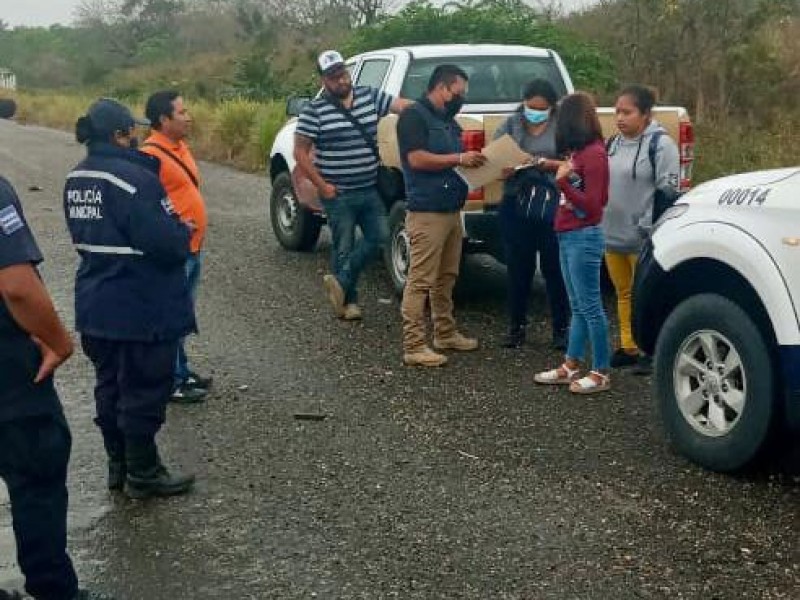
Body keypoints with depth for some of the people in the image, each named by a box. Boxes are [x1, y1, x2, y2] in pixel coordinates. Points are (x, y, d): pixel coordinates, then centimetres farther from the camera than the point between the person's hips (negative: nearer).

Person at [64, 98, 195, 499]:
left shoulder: (77, 178, 7)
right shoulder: (132, 177, -22)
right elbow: (167, 243, -26)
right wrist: (184, 233, -4)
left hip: (95, 304, 9)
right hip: (142, 307, -9)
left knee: (110, 384, 18)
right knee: (145, 390, 4)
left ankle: (118, 466, 30)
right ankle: (143, 474, 15)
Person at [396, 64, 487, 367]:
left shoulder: (449, 122, 19)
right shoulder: (414, 116, -8)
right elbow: (417, 159, -19)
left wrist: (471, 161, 9)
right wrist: (458, 159, -15)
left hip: (452, 211, 9)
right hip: (427, 213, -9)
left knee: (446, 278, 16)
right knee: (420, 281, -8)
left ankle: (445, 333, 27)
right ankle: (413, 346, -6)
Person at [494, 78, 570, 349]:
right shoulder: (511, 124, 9)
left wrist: (547, 163, -17)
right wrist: (503, 169, -15)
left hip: (553, 205, -2)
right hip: (516, 204, 2)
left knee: (555, 268, 3)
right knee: (518, 268, 8)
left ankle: (561, 328, 15)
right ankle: (517, 326, 20)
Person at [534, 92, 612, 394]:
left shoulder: (594, 153, -15)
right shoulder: (579, 151, 10)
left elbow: (591, 204, -15)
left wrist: (563, 180, -20)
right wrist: (559, 170, 8)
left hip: (584, 237, -9)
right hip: (568, 236, 9)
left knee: (590, 306, -3)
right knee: (578, 307, 14)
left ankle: (601, 373, 5)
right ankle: (570, 367, 21)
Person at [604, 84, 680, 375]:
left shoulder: (660, 143, -9)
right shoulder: (613, 143, 13)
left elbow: (667, 190, -13)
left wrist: (648, 227, -16)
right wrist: (600, 220, 13)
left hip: (643, 240, -7)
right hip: (612, 234, 7)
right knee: (623, 294, 13)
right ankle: (628, 348, 23)